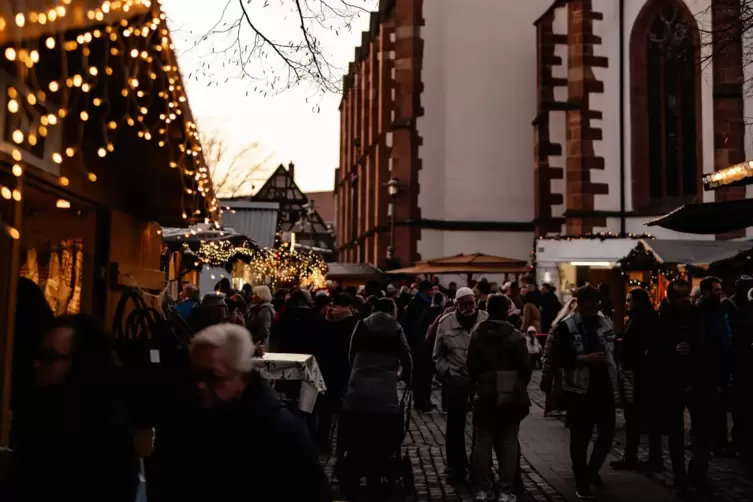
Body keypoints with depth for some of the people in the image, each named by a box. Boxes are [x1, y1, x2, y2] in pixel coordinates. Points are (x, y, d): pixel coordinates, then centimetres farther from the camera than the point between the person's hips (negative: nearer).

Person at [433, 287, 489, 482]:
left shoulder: (487, 320, -8)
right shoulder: (445, 323, -4)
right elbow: (438, 355, 6)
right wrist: (446, 373, -4)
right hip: (456, 379, 0)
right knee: (455, 425, 8)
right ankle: (456, 467, 21)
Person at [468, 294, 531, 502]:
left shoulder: (477, 334, -2)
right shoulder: (515, 336, -9)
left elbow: (471, 365, 1)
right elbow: (525, 367, -6)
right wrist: (521, 387, 11)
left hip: (485, 395, 2)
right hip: (510, 396, -2)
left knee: (483, 441, 9)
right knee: (509, 442, 5)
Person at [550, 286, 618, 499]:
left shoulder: (606, 323, 8)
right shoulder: (567, 326, -8)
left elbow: (614, 352, 16)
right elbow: (557, 357, -10)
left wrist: (617, 383, 12)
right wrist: (583, 358, -22)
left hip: (605, 388, 4)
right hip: (580, 389, -4)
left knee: (607, 434, 9)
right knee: (580, 438, 5)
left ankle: (592, 470, 33)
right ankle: (581, 481, 20)